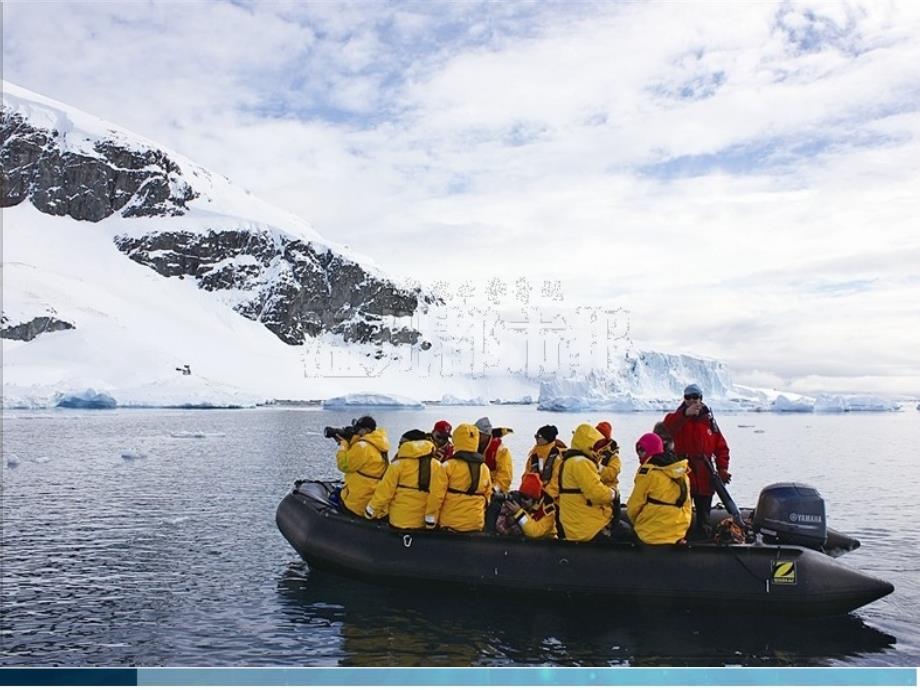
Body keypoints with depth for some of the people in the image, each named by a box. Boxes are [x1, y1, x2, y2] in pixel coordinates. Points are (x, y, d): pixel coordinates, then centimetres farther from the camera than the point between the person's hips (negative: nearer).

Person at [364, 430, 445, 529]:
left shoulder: (399, 464, -10)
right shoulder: (436, 466, -3)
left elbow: (384, 491, -7)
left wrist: (372, 510, 5)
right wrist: (431, 518, -2)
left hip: (399, 520, -3)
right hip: (422, 523, 3)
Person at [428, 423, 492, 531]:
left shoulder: (448, 466, -11)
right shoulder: (484, 468, 5)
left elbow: (437, 495, -12)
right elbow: (487, 496, 14)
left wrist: (431, 519, -3)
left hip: (451, 523, -4)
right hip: (476, 524, 4)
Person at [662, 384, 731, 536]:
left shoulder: (709, 420, 8)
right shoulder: (678, 418, 0)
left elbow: (721, 446, 9)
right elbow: (668, 424, -26)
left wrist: (722, 468, -2)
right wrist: (686, 413, -41)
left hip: (705, 477, 3)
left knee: (703, 516, 13)